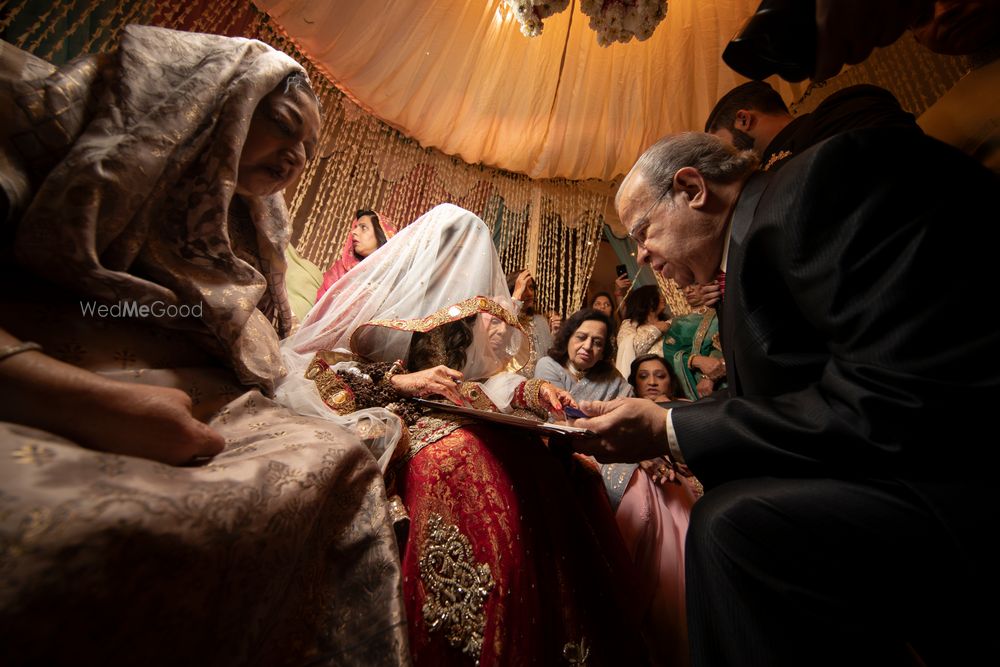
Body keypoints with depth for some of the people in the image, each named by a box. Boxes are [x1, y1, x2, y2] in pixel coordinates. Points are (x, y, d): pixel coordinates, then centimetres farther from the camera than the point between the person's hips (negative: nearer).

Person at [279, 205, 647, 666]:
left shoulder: (470, 302, 22)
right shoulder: (381, 293, 7)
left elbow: (486, 375, 16)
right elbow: (316, 366, -3)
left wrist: (533, 392, -4)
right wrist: (399, 381, -17)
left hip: (469, 426, 5)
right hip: (406, 426, -4)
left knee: (556, 468, -21)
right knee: (470, 460, -36)